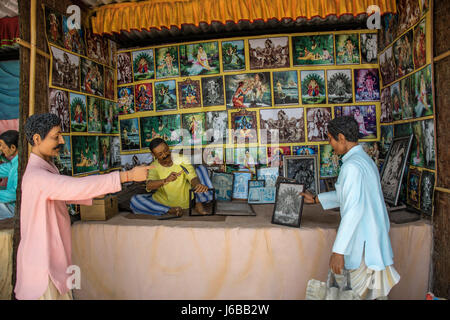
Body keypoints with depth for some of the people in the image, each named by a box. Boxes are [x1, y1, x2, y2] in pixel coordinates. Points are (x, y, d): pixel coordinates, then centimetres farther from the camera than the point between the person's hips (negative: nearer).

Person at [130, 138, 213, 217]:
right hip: (166, 202, 0)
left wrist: (198, 184, -45)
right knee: (134, 200, -21)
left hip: (187, 198, 0)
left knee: (201, 168, -15)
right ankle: (170, 210, -22)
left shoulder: (181, 159, -9)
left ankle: (198, 205, -18)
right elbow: (149, 186, -27)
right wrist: (166, 180, -49)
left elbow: (193, 178, -20)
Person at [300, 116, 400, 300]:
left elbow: (353, 210, -26)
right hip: (375, 239, 10)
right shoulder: (365, 159, 12)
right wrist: (315, 199, 26)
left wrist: (339, 251, -24)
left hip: (362, 247, -10)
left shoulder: (352, 166, -20)